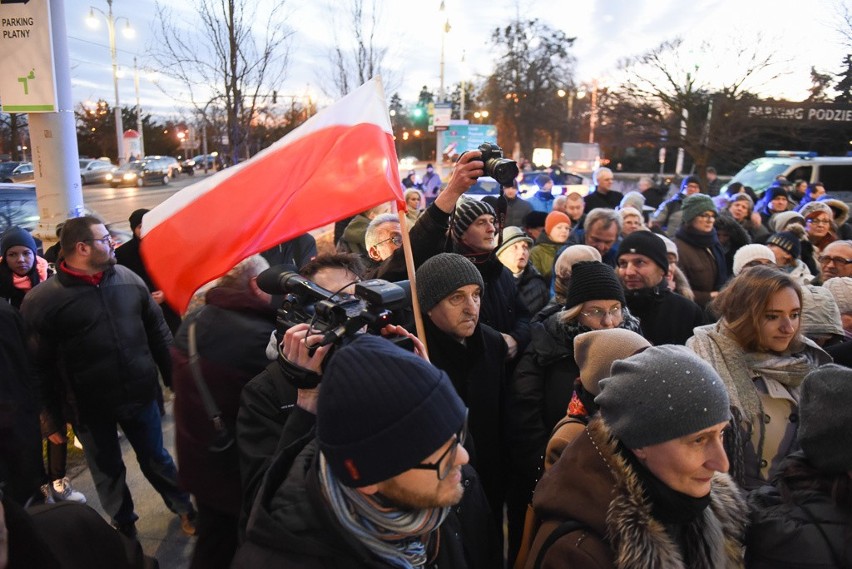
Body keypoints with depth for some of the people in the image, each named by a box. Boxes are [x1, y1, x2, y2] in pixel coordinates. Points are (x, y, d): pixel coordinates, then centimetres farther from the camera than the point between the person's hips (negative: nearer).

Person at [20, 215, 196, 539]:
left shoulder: (128, 279, -3)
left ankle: (185, 508, 40)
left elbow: (158, 333, 5)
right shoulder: (42, 300, -13)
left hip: (140, 395, 2)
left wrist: (174, 378, 7)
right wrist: (51, 419, -4)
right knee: (108, 473, 18)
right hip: (90, 407, -2)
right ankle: (125, 529, 40)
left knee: (156, 459, 18)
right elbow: (38, 367, -8)